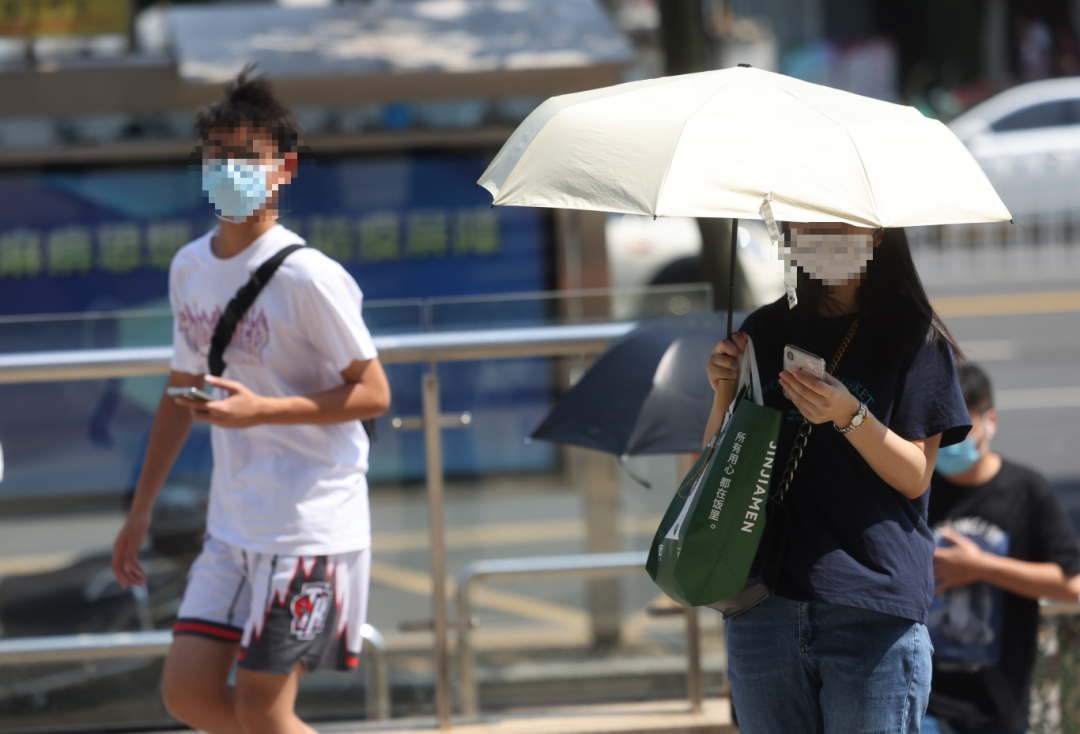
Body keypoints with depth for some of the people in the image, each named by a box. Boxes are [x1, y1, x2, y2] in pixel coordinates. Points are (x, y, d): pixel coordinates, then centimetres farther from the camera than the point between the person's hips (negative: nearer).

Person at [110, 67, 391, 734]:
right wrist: (142, 509, 22)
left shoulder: (309, 278, -14)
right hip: (233, 524, 7)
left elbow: (372, 394, -12)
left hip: (311, 523, -7)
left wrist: (259, 410, -22)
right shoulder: (190, 268, 9)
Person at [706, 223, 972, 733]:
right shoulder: (764, 332, 15)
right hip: (765, 608, 4)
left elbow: (915, 476, -1)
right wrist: (725, 393, -2)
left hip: (874, 611, -4)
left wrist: (850, 416, -16)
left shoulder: (914, 337, 5)